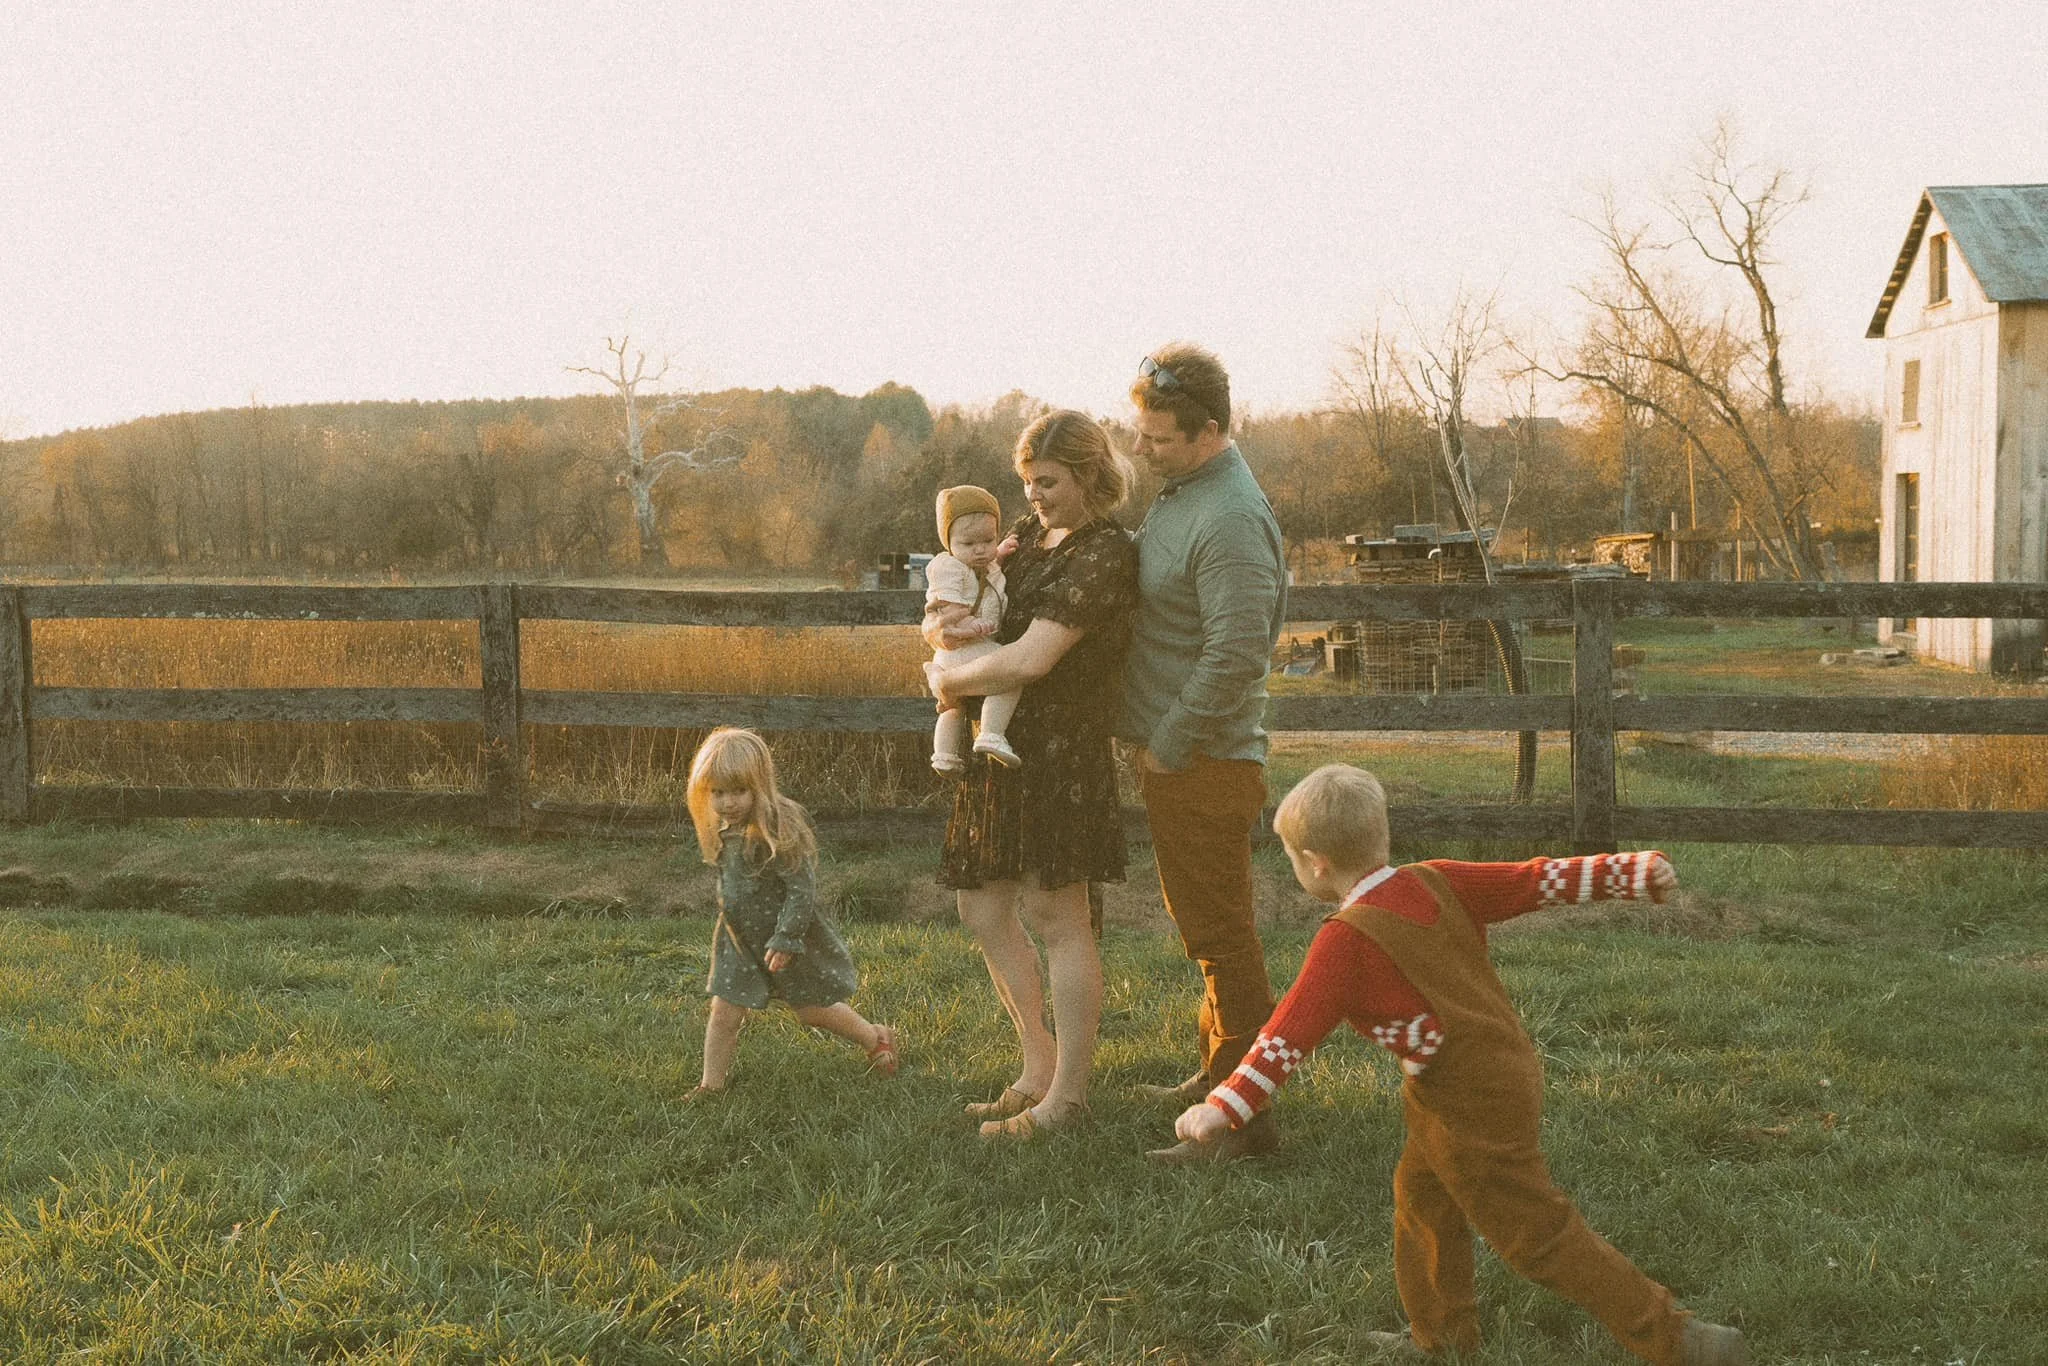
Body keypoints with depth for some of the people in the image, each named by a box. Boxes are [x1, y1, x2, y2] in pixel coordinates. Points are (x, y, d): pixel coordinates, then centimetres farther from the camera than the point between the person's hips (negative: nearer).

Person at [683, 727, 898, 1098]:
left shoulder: (778, 831, -27)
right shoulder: (725, 830, -2)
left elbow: (802, 889, -25)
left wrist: (785, 939, -26)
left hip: (787, 941, -6)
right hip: (740, 940, 6)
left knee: (811, 1009, 12)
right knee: (723, 1013, 3)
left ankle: (877, 1039, 36)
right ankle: (711, 1085, 17)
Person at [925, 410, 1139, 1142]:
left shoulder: (1104, 554, -13)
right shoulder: (1029, 536, 15)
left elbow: (1030, 659, -22)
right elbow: (945, 615, 19)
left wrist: (948, 682, -7)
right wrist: (941, 624, -6)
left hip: (1061, 750, -9)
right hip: (1000, 749, 9)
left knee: (1055, 917, -4)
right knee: (983, 910, 12)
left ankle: (1068, 1094, 6)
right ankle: (1040, 1068, 24)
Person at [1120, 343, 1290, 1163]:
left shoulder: (1231, 520, -21)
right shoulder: (1178, 493, 11)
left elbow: (1235, 654, -27)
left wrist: (1169, 746, -19)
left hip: (1205, 761, -10)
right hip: (1171, 752, 10)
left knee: (1220, 937, -4)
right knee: (1197, 921, 20)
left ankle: (1246, 1119, 4)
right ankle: (1217, 1072, 35)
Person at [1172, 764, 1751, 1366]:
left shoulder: (1345, 940, -18)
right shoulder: (1436, 882, 2)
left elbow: (1292, 1031, -23)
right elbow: (1538, 880, 3)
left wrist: (1227, 1106, -24)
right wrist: (1637, 872, 10)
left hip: (1471, 1107, -9)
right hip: (1505, 1069, 9)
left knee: (1540, 1236, 2)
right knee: (1421, 1194, 24)